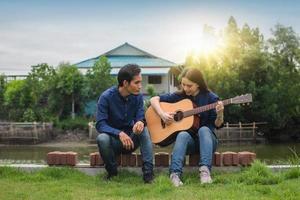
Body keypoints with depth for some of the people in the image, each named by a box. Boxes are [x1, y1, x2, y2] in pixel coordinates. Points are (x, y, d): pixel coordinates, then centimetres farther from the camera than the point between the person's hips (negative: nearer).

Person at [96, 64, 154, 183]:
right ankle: (112, 172, -10)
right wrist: (119, 133, -39)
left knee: (144, 131, -27)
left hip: (130, 139, 3)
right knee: (102, 138, -35)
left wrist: (140, 122, -34)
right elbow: (100, 125, -22)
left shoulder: (138, 96, -7)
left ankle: (148, 172, -30)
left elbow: (140, 118, -8)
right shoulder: (106, 97, -18)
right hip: (113, 139, -3)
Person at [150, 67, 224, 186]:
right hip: (188, 140, 1)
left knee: (204, 129, -33)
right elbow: (154, 99, 3)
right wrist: (162, 114, -14)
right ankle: (175, 174, -48)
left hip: (207, 140, 0)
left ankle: (205, 171, -46)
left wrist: (220, 114, -27)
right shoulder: (179, 96, 1)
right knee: (183, 135, -33)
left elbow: (217, 124, -5)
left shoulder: (210, 98, -3)